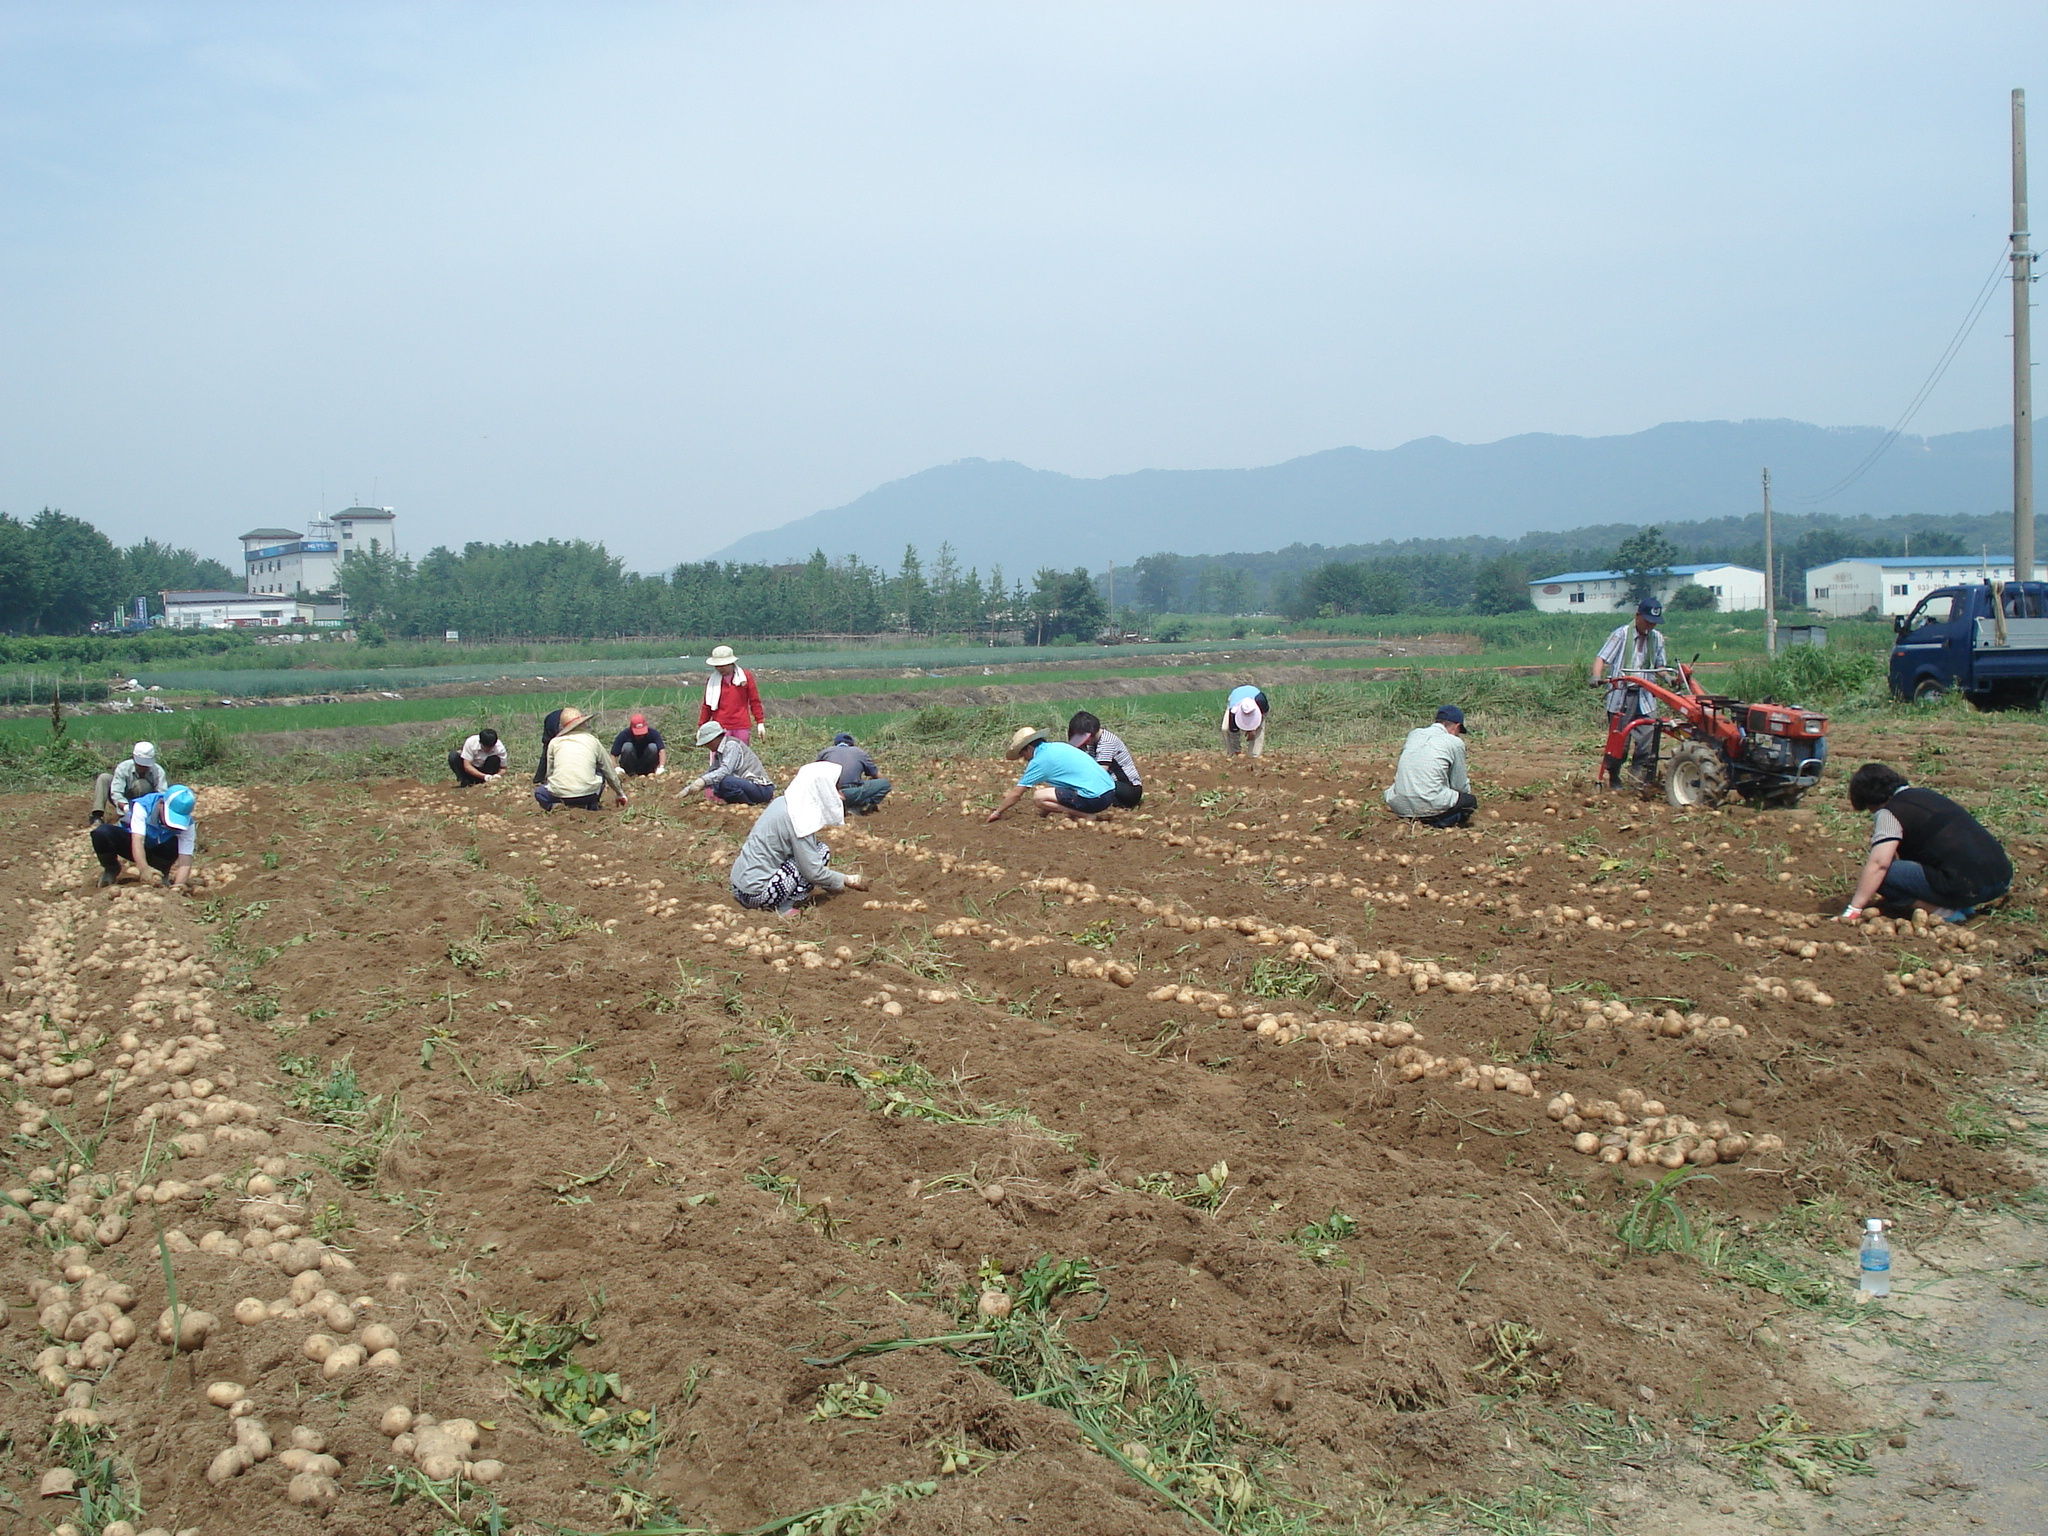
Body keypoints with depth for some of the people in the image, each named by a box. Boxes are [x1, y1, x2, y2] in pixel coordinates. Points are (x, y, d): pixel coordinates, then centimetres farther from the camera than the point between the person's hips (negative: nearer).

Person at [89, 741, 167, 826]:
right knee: (104, 778, -17)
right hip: (124, 802, 2)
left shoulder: (158, 771, -21)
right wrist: (125, 807, -48)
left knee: (141, 784, -32)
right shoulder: (123, 767, -19)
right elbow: (116, 793, -27)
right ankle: (97, 816, -27)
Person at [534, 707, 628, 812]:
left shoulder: (554, 742, 14)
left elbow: (550, 772, 17)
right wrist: (620, 794, 37)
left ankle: (553, 806, 3)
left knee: (539, 791, 31)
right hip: (587, 793, 0)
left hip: (559, 794, 0)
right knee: (601, 772, 29)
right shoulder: (593, 741, 14)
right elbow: (610, 772, 23)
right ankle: (592, 806, 16)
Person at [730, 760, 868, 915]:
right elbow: (813, 872, -17)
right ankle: (785, 908, -6)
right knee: (821, 851, -5)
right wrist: (849, 881, -2)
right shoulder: (799, 819, -18)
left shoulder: (784, 803, 7)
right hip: (755, 894, -9)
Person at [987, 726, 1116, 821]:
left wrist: (997, 812, 14)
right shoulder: (1057, 746, 17)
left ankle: (1085, 815, -9)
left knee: (1038, 797, -8)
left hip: (1095, 798, -9)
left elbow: (1016, 794, 1)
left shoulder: (1040, 761, -6)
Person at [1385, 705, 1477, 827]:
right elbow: (1460, 786, 6)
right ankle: (1434, 822, -1)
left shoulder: (1414, 734, 15)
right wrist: (1467, 785, 33)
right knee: (1471, 800, 16)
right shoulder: (1455, 742, -1)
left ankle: (1410, 819, 12)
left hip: (1399, 807, 6)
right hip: (1431, 806, -6)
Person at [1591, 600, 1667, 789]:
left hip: (1645, 696, 4)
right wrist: (1597, 676, -31)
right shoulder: (1622, 635, -5)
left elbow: (1658, 665, 21)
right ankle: (1614, 779, 13)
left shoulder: (1657, 638, 12)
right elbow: (1602, 658, -11)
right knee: (1618, 738, -1)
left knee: (1648, 737, -7)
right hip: (1621, 694, -4)